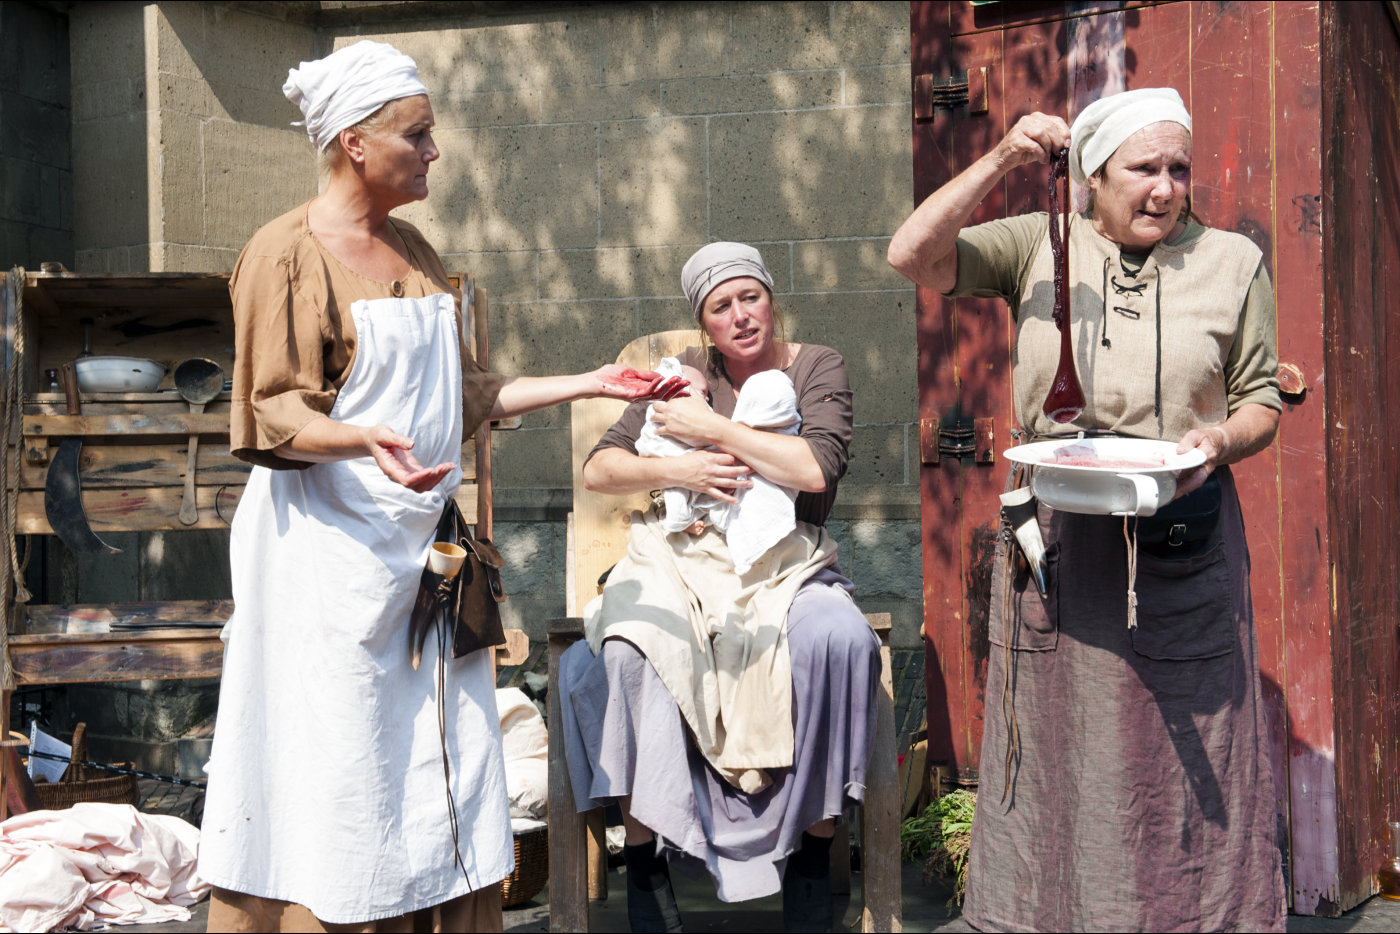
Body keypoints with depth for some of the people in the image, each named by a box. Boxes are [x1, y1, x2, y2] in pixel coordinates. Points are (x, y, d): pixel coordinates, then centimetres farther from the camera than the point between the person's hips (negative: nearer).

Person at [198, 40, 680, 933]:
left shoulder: (410, 247, 16)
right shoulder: (286, 253, -6)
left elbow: (460, 394, 19)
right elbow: (274, 416, -12)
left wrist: (590, 384, 15)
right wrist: (366, 440, -30)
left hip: (418, 547, 7)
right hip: (330, 549, -7)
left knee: (443, 771, 6)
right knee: (335, 776, -5)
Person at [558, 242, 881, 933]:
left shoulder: (816, 368, 8)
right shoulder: (686, 376, 13)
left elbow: (818, 467, -11)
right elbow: (598, 468, 8)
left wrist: (712, 430, -8)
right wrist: (674, 469, -10)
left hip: (785, 564, -1)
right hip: (683, 558, 1)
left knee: (838, 640, -34)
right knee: (626, 652, -32)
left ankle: (814, 852, -21)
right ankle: (644, 856, -21)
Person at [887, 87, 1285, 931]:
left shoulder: (1231, 261, 9)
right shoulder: (1039, 246, 6)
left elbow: (1262, 402, 10)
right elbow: (914, 256, -5)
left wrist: (1222, 441, -12)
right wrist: (1000, 163, -13)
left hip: (1180, 542, 0)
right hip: (1057, 542, 0)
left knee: (1185, 761, 3)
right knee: (1057, 754, 7)